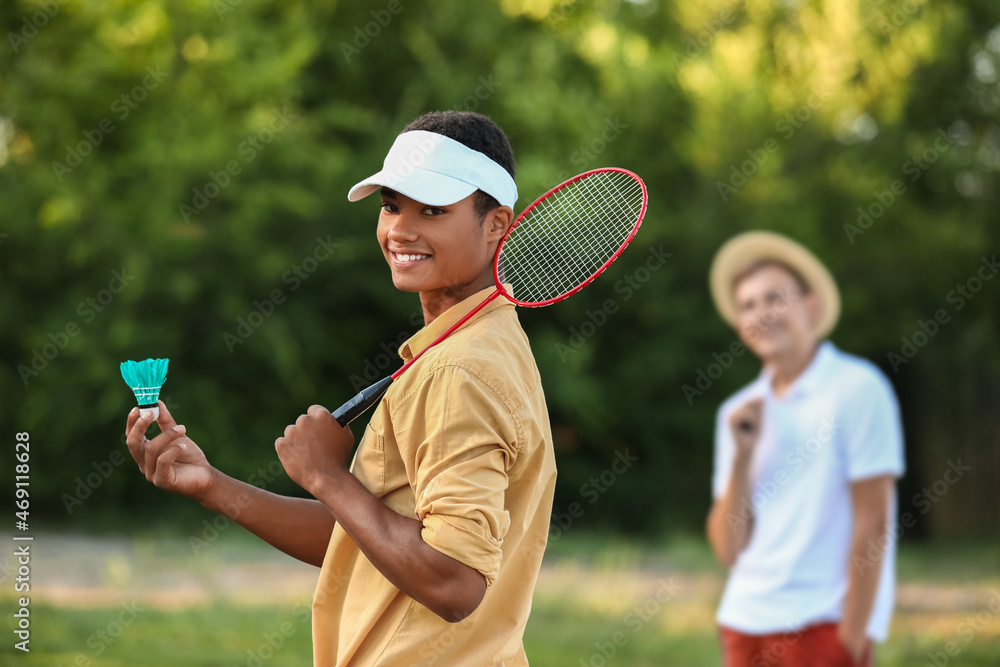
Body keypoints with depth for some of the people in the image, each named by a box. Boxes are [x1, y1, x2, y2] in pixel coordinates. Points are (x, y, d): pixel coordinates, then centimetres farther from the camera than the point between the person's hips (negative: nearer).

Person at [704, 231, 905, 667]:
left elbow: (873, 524, -9)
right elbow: (728, 549, 8)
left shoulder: (856, 388, -5)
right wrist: (742, 456, -5)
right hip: (745, 622, 6)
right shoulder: (739, 412, 12)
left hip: (823, 625, -6)